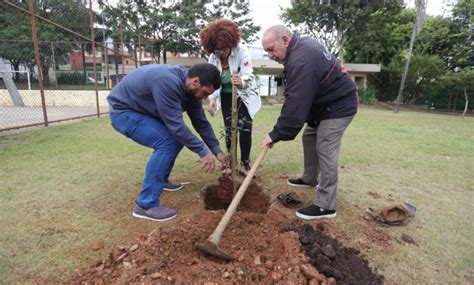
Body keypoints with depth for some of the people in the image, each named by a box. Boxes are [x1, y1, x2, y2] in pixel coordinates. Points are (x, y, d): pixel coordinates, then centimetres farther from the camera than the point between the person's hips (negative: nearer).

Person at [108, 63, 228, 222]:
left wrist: (217, 151, 1)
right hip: (123, 111, -9)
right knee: (167, 143, -23)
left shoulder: (191, 89, -5)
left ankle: (161, 180, 26)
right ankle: (146, 205, -15)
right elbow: (176, 124, -33)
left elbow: (201, 122, 2)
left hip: (143, 110, 10)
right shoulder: (168, 82, -34)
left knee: (178, 137, 9)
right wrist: (203, 152, -26)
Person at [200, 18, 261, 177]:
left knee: (245, 128, -11)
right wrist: (212, 98, -28)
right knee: (229, 130, 4)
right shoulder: (213, 57, -12)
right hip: (226, 95, 3)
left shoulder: (241, 50, -24)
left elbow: (247, 75, -34)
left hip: (244, 94, -3)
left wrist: (241, 82, -58)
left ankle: (244, 164, 2)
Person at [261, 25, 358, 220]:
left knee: (325, 151, -11)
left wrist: (276, 134, -25)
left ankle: (325, 206, -3)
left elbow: (295, 104, -32)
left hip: (338, 107, -11)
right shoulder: (303, 45, 5)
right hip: (326, 103, 11)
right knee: (310, 137, 18)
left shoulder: (301, 62, -29)